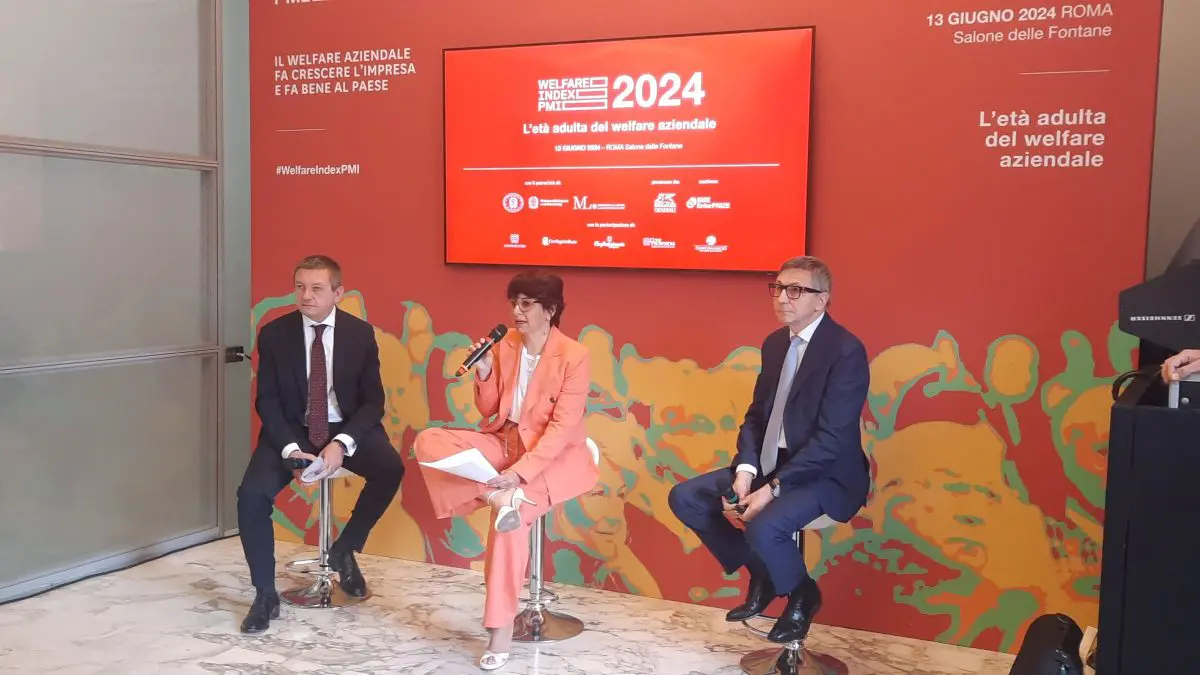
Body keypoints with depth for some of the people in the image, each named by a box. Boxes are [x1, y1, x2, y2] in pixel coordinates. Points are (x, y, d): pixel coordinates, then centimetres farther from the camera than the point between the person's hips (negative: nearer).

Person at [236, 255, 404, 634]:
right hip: (292, 431, 0)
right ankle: (265, 595, -3)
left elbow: (373, 401, -6)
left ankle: (344, 550, -3)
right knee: (252, 494, -22)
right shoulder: (274, 334, -6)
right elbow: (267, 402, -5)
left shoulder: (360, 333, -6)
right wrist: (290, 448, -22)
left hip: (347, 429, 0)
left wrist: (342, 443, -24)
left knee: (390, 468, -27)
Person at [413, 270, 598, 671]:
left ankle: (501, 629, -17)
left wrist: (520, 471, -27)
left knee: (512, 514, -31)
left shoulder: (574, 356, -13)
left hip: (555, 456, -5)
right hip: (504, 443, 6)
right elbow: (488, 412, 8)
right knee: (429, 441, -16)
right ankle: (501, 494, -28)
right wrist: (484, 375, -12)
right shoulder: (504, 346, 2)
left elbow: (563, 426, -18)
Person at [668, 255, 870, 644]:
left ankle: (801, 593, 2)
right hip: (769, 463, 8)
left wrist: (773, 489, -25)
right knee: (685, 498, -2)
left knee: (763, 526, -33)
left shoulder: (846, 351, -18)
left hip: (825, 475, -8)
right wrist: (745, 470, -9)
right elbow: (756, 415, 9)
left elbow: (832, 438, -23)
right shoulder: (775, 343, 7)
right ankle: (760, 575, 14)